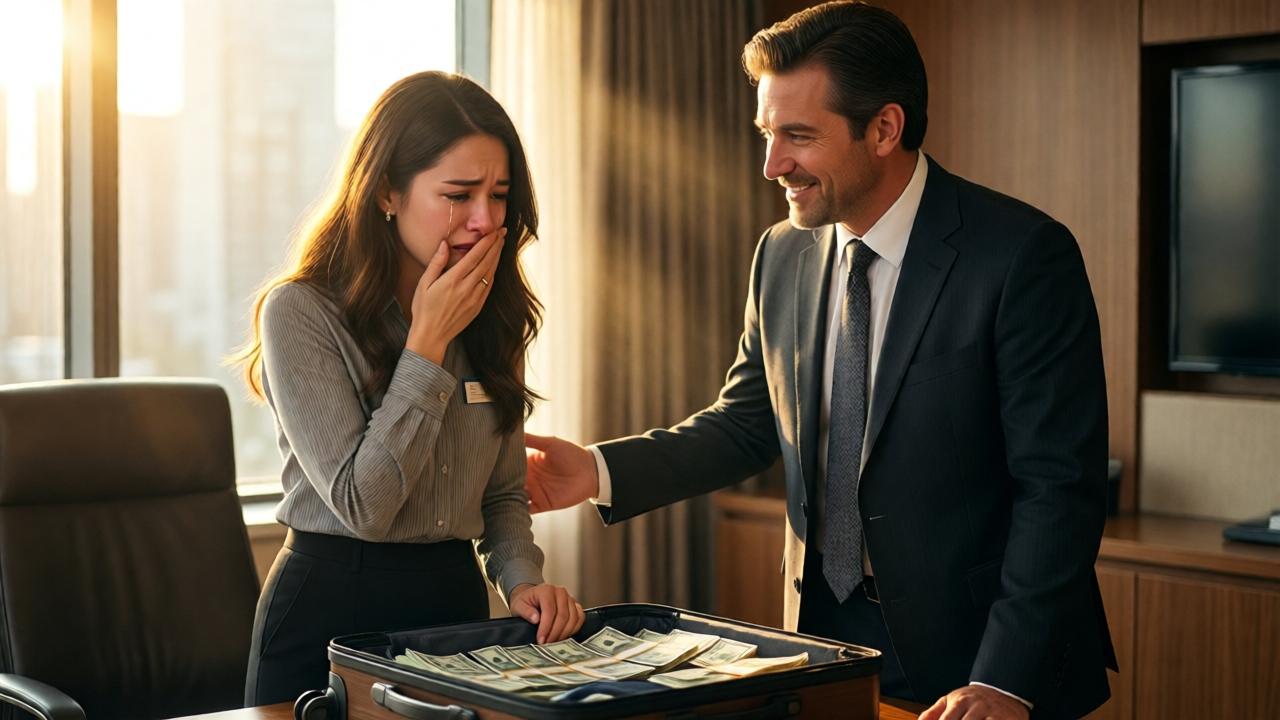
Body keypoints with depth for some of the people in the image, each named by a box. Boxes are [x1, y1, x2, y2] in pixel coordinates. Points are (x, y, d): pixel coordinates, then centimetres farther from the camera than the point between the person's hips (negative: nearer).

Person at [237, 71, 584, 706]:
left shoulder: (492, 315, 4)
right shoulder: (300, 313, -14)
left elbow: (503, 492, 11)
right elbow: (362, 505, -20)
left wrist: (521, 581, -9)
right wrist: (428, 345, -18)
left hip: (455, 599, 5)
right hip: (330, 608, -5)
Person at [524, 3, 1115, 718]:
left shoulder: (1023, 255, -16)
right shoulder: (783, 255, 2)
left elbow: (1059, 486, -17)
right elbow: (748, 423, 11)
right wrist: (602, 470, -4)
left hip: (976, 661, -5)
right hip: (825, 634, 5)